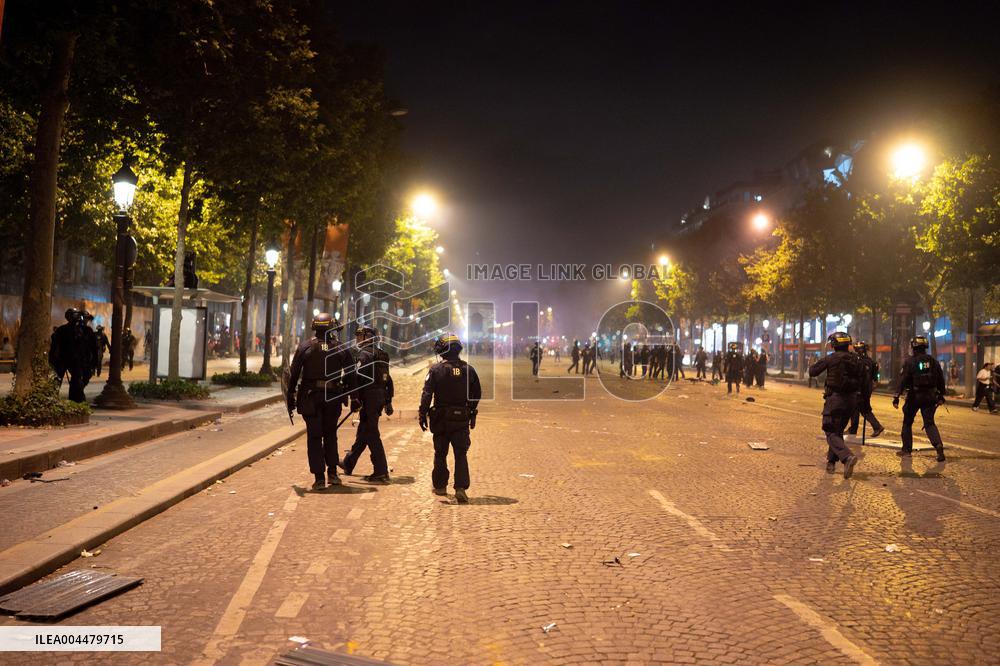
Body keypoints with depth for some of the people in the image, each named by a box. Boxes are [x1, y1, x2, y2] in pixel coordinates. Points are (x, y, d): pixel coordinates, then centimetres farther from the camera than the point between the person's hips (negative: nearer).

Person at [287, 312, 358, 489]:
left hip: (310, 398, -2)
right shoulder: (340, 348, 2)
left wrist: (290, 396, 4)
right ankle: (332, 473, 17)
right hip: (333, 397, 2)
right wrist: (354, 399, 7)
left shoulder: (305, 347, -1)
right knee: (330, 435, 18)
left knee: (314, 437, 5)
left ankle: (319, 478, 2)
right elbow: (352, 375, 2)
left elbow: (294, 373, -3)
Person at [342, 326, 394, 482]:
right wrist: (388, 402, 22)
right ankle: (348, 463, 37)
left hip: (368, 399, -9)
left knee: (372, 435, -5)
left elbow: (358, 379, -19)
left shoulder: (364, 355, -11)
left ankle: (381, 473, -5)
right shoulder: (382, 355, 16)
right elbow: (388, 380, 18)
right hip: (380, 397, 9)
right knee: (363, 431, 20)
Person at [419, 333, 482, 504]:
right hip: (462, 419, 2)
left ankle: (440, 486, 23)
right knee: (461, 455, 3)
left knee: (440, 454, 14)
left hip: (441, 419, -1)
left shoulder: (436, 370, -9)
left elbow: (427, 395, -11)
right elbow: (477, 394, 8)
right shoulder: (468, 370, 1)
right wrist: (472, 413, 19)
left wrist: (423, 415, -5)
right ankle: (461, 488, -7)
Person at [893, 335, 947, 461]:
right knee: (929, 423, 7)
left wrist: (896, 397, -15)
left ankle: (906, 448, 16)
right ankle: (939, 446, -15)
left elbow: (902, 381, -14)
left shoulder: (910, 362, -9)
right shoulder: (933, 361, 5)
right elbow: (941, 380, 10)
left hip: (914, 396, -3)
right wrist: (941, 396, 20)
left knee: (907, 422, 12)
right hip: (930, 397, 3)